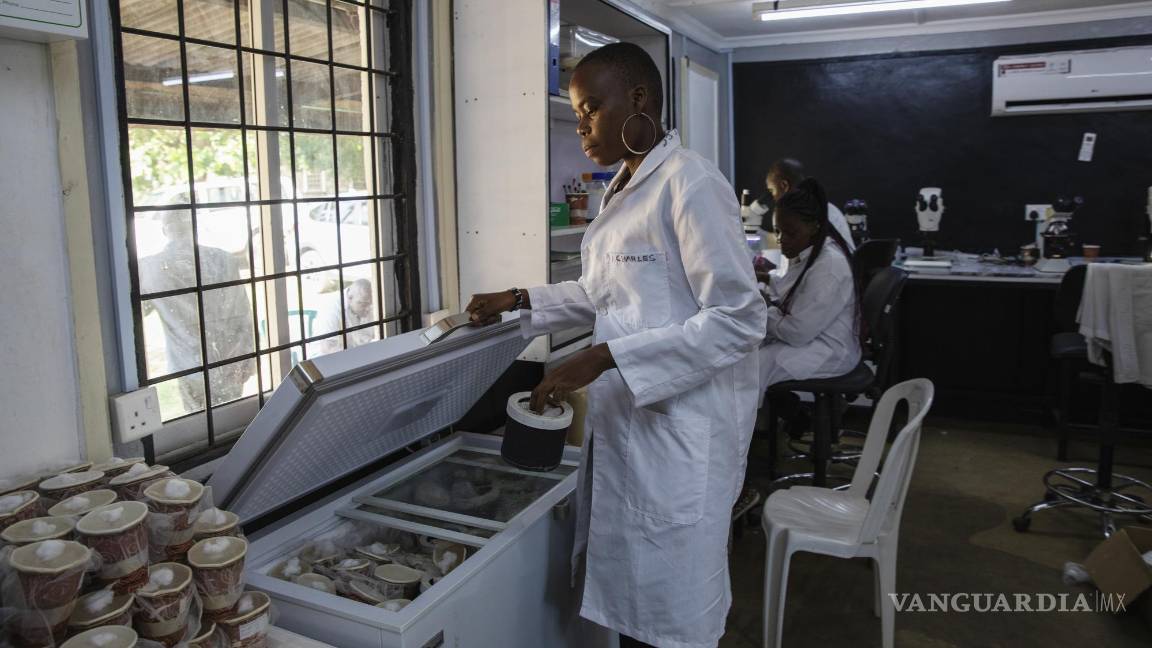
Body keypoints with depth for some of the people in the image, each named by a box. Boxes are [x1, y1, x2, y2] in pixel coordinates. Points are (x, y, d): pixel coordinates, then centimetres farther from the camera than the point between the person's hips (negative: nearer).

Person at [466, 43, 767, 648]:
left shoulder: (690, 183, -17)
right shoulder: (621, 191, 12)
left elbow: (738, 320, -21)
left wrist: (603, 358, -25)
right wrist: (520, 301, 13)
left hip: (681, 422, -8)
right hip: (624, 412, 8)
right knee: (625, 589, 19)